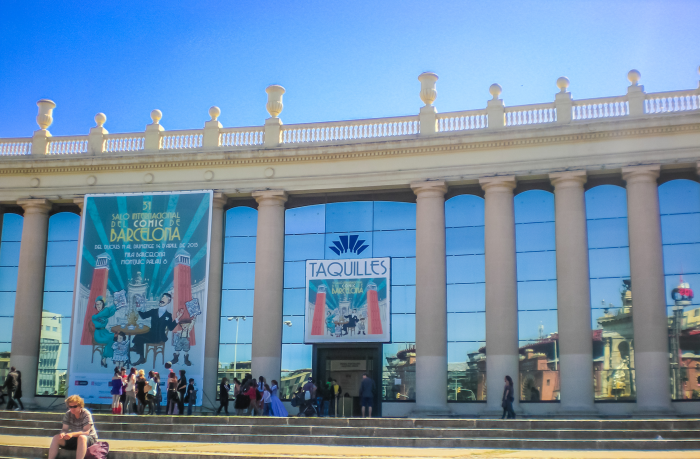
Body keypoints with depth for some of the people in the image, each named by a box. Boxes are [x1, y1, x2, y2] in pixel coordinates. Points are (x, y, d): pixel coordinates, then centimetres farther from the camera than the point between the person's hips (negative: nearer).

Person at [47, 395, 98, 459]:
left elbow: (86, 432, -24)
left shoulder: (86, 414, -17)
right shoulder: (67, 414, -2)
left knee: (82, 438, -40)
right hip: (74, 438, 5)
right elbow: (64, 429, -6)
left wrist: (72, 434, -39)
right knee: (56, 438, -14)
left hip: (89, 438, -5)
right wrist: (62, 434, -32)